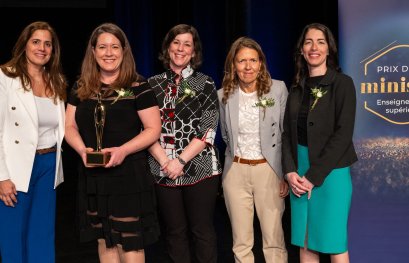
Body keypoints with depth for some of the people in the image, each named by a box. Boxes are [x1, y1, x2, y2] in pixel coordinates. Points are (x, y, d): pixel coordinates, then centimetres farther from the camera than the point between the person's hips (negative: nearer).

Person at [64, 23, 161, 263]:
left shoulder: (137, 86, -6)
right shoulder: (81, 88, 8)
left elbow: (153, 129, -7)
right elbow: (70, 127, 11)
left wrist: (123, 150, -21)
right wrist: (82, 150, -10)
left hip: (129, 175, -4)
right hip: (93, 177, 5)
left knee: (129, 241, 0)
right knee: (104, 240, 15)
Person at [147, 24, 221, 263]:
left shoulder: (205, 83, 2)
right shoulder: (153, 84, 7)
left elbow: (209, 129, -6)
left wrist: (181, 160, -14)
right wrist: (165, 161, -11)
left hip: (200, 168, -2)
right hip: (163, 170, 2)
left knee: (202, 230, 4)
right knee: (175, 231, 11)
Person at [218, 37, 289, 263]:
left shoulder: (278, 89, -5)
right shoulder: (224, 94, 1)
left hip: (268, 169, -2)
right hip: (236, 171, 2)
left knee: (273, 239, 1)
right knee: (241, 242, 9)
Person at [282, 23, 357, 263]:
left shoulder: (342, 83, -5)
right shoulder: (298, 87, 11)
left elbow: (343, 134, -12)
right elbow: (288, 133, 8)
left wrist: (314, 175, -14)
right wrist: (290, 171, -6)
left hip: (330, 170, -5)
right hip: (299, 169, 5)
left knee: (333, 243, 2)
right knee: (305, 243, 10)